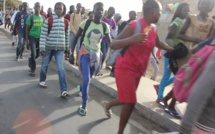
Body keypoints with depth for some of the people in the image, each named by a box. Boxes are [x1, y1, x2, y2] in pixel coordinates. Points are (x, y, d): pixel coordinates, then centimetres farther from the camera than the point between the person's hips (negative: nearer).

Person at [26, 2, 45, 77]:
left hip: (40, 37, 4)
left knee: (38, 54, 10)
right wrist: (27, 41, -5)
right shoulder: (31, 18, -2)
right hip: (32, 37, -4)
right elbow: (27, 29, -1)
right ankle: (32, 70, 5)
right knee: (33, 54, -8)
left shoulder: (43, 18, 8)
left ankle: (30, 61, 41)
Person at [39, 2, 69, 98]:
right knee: (45, 65, 15)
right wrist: (42, 48, -11)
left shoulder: (66, 22, 3)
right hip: (49, 47, 0)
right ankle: (42, 81, 42)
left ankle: (64, 91, -10)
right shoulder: (49, 20, -4)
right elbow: (43, 34, -6)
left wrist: (66, 46, 18)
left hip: (60, 48, 0)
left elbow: (67, 35, 13)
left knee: (61, 68, -9)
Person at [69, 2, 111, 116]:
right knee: (86, 79, -17)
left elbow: (110, 43, -5)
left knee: (88, 78, 17)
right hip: (85, 53, -3)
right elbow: (76, 38, -6)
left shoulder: (105, 26, -4)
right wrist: (71, 53, -9)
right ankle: (84, 106, -2)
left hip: (96, 54, 4)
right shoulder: (86, 23, -11)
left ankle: (81, 88, 54)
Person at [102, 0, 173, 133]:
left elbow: (159, 44, 27)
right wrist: (132, 39, -38)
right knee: (130, 102, -9)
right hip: (125, 68, -8)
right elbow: (113, 45, -23)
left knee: (127, 101, 17)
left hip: (138, 71, 8)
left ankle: (107, 104, 48)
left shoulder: (154, 29, 5)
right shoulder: (134, 25, -18)